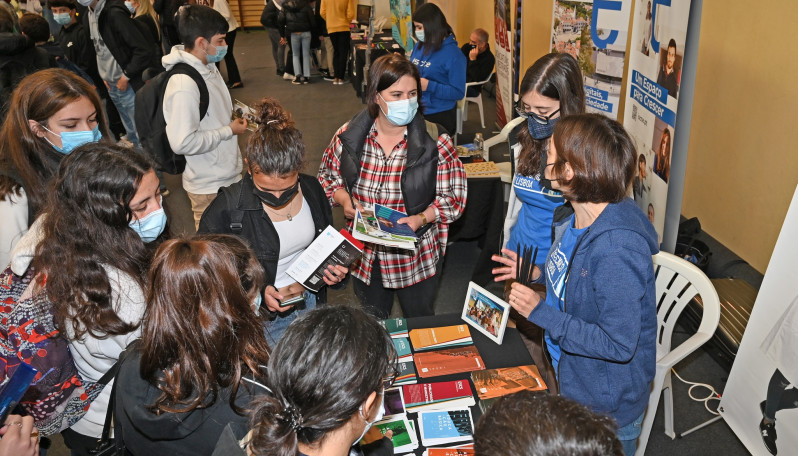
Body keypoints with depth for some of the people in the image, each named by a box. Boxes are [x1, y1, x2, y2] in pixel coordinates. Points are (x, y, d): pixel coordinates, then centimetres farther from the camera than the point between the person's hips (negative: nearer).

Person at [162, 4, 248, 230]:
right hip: (209, 187, -8)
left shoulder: (208, 67, 3)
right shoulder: (184, 85, -27)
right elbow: (182, 142, -29)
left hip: (227, 175, 8)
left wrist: (235, 116, 4)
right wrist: (229, 131, -20)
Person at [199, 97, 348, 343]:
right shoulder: (226, 210, -25)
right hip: (260, 318, -4)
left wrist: (333, 268, -9)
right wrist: (257, 291, -26)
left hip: (310, 303, 5)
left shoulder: (311, 189, -9)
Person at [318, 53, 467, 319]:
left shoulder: (435, 142, -16)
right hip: (365, 257, 2)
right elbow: (327, 176, 5)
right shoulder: (348, 137, -10)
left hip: (416, 257, -2)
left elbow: (454, 197, -10)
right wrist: (344, 199, -15)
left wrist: (421, 218, -26)